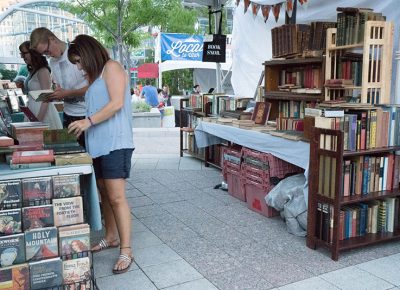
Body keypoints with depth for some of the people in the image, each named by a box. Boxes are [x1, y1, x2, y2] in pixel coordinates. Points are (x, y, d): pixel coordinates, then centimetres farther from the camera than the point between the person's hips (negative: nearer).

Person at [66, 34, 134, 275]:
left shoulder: (112, 67, -4)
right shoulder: (96, 75, 23)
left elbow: (117, 103, -15)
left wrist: (89, 121, -18)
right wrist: (84, 126, 9)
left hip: (115, 143, -9)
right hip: (99, 144, 9)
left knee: (116, 196, -10)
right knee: (104, 192, 12)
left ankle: (126, 250, -3)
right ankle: (111, 237, 26)